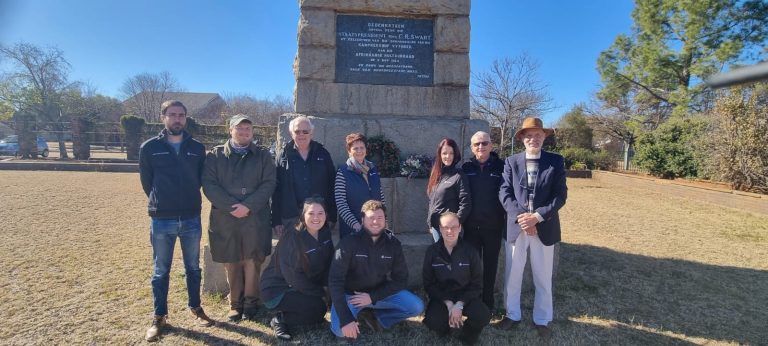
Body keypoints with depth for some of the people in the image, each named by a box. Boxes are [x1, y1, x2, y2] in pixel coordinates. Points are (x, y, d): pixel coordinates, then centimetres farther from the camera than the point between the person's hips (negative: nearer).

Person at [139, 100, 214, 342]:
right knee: (160, 271, 9)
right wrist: (161, 202, 11)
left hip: (192, 219, 2)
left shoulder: (197, 148, 2)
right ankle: (159, 317, 23)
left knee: (193, 267, 14)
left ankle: (195, 308, 30)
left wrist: (188, 201, 9)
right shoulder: (149, 147, -2)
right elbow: (146, 181, 6)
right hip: (161, 220, -1)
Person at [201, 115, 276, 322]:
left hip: (255, 219, 0)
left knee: (252, 261, 1)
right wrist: (231, 206, -13)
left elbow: (269, 183, -2)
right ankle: (235, 303, 21)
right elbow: (209, 185, -2)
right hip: (224, 219, 1)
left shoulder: (262, 156, 9)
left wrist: (248, 206, -14)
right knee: (231, 263, 7)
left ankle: (251, 301, 17)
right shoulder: (215, 155, 8)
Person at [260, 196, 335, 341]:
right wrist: (321, 294, -20)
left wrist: (326, 288, -15)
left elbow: (328, 265, 2)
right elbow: (293, 276, -24)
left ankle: (285, 317, 5)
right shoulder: (291, 237, -23)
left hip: (305, 287, 8)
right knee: (318, 307, -24)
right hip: (278, 288, -7)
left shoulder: (325, 234, -5)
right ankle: (280, 319, -2)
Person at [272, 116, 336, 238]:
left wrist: (332, 217, 1)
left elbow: (331, 186, 5)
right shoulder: (283, 157, 4)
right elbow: (277, 190, 2)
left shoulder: (322, 154, 5)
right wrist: (276, 221, -3)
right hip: (291, 218, 0)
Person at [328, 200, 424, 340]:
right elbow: (335, 280, -23)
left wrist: (372, 297, -19)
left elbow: (401, 279, -6)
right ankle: (354, 316, 5)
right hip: (350, 294, -2)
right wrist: (345, 319, -30)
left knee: (417, 306, -14)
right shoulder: (348, 243, -19)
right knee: (340, 330, -28)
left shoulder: (393, 243, -9)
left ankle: (375, 317, 0)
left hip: (380, 293, 3)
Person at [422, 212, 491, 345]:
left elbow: (476, 285, -4)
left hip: (465, 296, 0)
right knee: (432, 322, -29)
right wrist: (448, 303, -16)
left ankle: (468, 333, 7)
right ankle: (447, 325, 9)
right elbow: (429, 283, -3)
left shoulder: (470, 251, -7)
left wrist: (459, 305, -18)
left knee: (483, 317, -29)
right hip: (441, 297, 0)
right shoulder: (432, 251, -6)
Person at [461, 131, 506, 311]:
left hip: (493, 225, -1)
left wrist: (508, 221, -8)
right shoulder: (466, 167, 2)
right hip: (471, 225, 1)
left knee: (490, 264, 12)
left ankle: (488, 302, 26)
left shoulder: (501, 166, -3)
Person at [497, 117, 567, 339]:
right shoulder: (511, 162, 3)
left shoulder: (556, 161, 1)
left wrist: (537, 216, -16)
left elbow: (560, 195, -6)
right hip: (516, 226, 1)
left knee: (543, 277, 11)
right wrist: (520, 216, -16)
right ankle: (513, 315, 29)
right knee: (512, 275, 11)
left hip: (545, 228, -1)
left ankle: (542, 320, 27)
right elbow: (504, 193, -3)